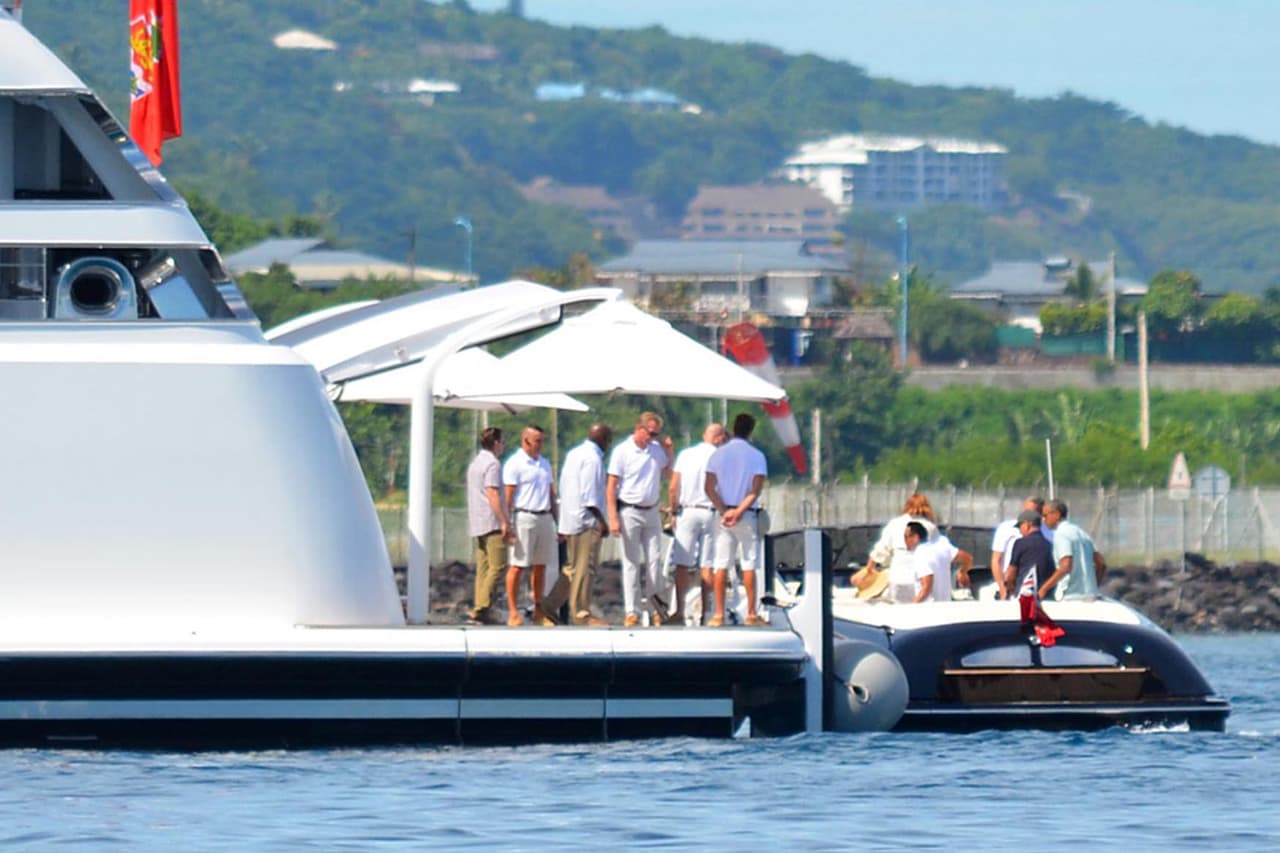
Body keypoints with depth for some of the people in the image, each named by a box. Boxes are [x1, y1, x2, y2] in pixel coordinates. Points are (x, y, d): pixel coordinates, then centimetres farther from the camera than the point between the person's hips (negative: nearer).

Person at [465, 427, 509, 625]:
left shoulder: (474, 464, 20)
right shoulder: (492, 464, -10)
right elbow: (492, 494, -17)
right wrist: (504, 521, -19)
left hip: (477, 524, 9)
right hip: (492, 522, -9)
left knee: (483, 568, 8)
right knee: (496, 566, -10)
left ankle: (478, 609, 4)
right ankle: (482, 609, -18)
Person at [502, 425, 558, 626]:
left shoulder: (544, 464, 17)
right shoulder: (514, 464, -5)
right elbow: (508, 496, -8)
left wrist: (556, 520, 17)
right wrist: (508, 525, -14)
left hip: (545, 517, 7)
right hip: (524, 517, -7)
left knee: (540, 566, 9)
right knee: (517, 565, -5)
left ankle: (538, 610, 15)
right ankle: (513, 612, -4)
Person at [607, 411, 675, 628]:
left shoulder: (656, 449, 7)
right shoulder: (622, 451, -8)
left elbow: (667, 470, 25)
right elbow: (611, 486, -8)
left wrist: (669, 450, 7)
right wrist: (613, 518, -15)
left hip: (652, 512, 4)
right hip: (630, 511, -4)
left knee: (654, 560, 3)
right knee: (631, 562, 0)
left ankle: (656, 610, 8)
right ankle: (632, 612, 2)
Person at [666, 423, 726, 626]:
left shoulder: (685, 455, 2)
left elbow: (673, 489, 1)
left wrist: (674, 511, 10)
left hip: (688, 512, 0)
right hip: (711, 513, 0)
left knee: (682, 565, 1)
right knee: (707, 566, 3)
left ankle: (679, 610, -4)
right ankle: (705, 609, 3)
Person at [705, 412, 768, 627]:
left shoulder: (718, 454, 5)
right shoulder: (756, 456, -3)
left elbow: (709, 488, -3)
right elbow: (756, 490, -12)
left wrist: (724, 511, -9)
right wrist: (739, 511, -15)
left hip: (724, 514, 2)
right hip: (747, 515, -2)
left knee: (721, 566, 3)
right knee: (749, 566, 1)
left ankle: (719, 614, -1)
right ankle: (751, 614, 1)